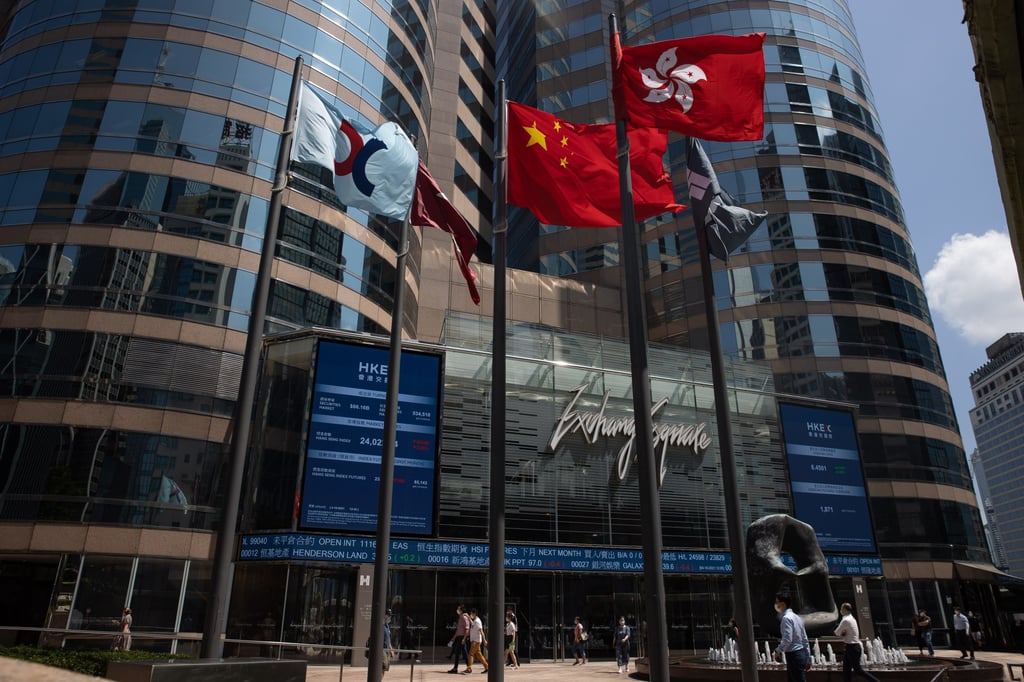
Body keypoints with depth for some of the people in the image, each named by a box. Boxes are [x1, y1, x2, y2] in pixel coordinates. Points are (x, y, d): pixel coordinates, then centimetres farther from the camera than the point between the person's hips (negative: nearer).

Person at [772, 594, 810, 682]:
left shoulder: (787, 618, -15)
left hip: (793, 655, -9)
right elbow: (805, 639, 16)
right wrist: (808, 658, 19)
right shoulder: (797, 617, 14)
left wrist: (778, 650, -10)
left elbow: (787, 639, -23)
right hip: (801, 654, 9)